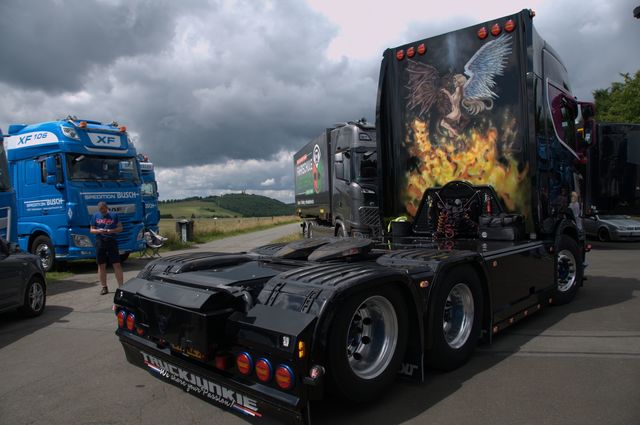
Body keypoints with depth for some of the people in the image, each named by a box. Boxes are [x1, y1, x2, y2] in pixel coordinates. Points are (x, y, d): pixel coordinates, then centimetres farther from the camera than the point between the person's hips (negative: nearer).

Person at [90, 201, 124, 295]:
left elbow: (120, 228, 4)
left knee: (117, 265, -4)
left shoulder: (114, 215, 4)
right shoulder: (95, 216, 9)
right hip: (100, 242, 2)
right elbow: (92, 230, 10)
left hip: (112, 241, -2)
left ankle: (121, 286, -1)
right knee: (101, 265, 7)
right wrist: (99, 231, -11)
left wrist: (111, 231, -14)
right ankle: (104, 287, 18)